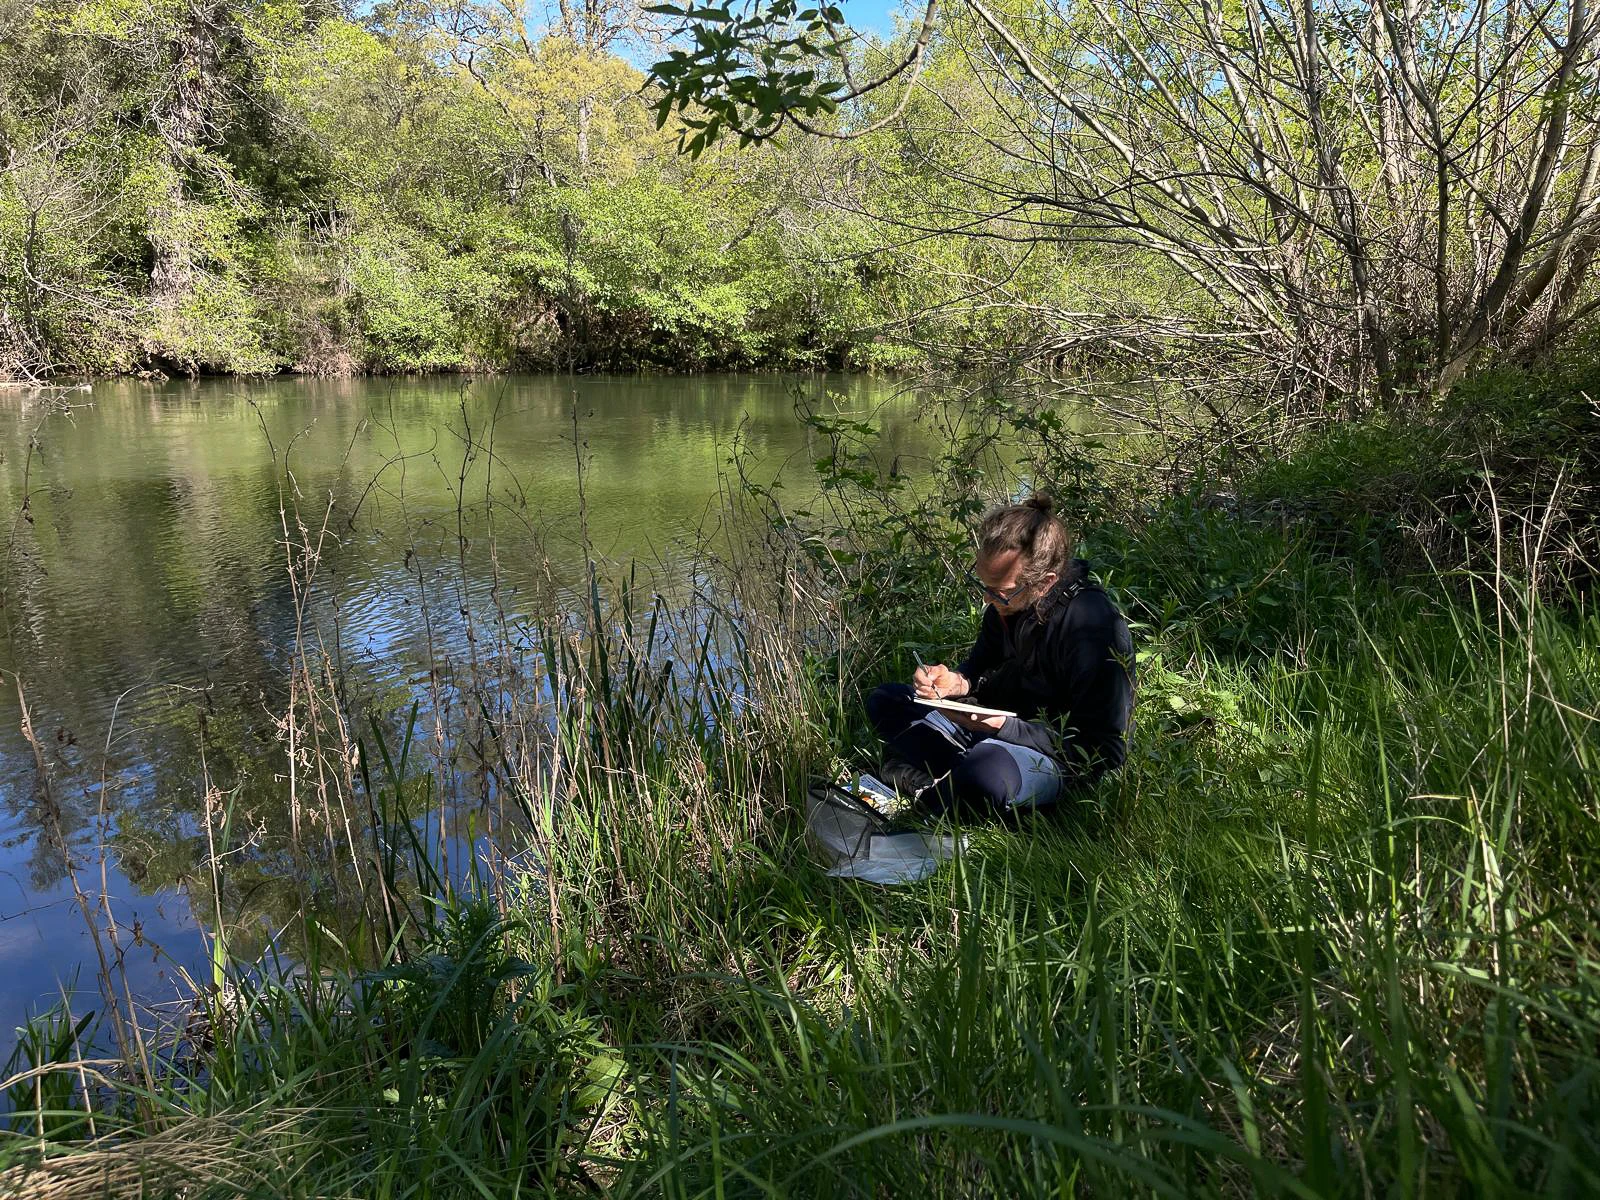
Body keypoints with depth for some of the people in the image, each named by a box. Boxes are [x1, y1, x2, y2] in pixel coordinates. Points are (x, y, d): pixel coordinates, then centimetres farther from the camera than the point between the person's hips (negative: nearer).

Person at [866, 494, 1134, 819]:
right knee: (885, 700, 8)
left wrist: (1004, 727, -29)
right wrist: (957, 682, -9)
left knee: (988, 774, -42)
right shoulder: (1008, 602, -4)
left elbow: (1105, 750, -23)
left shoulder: (1096, 628, -27)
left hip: (1057, 756, -8)